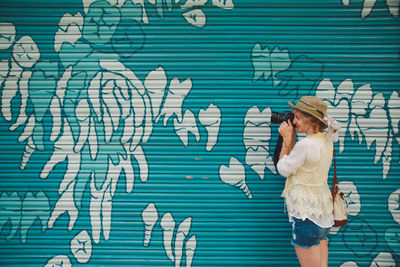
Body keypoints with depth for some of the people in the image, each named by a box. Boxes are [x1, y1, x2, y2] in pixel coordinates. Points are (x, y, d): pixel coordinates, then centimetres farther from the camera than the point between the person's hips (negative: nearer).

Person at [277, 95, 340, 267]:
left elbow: (283, 169, -9)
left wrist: (287, 139, -3)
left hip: (306, 211, -9)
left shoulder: (306, 144, -22)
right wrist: (291, 137, 7)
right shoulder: (327, 140, 6)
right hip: (322, 208, 9)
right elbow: (296, 159, 14)